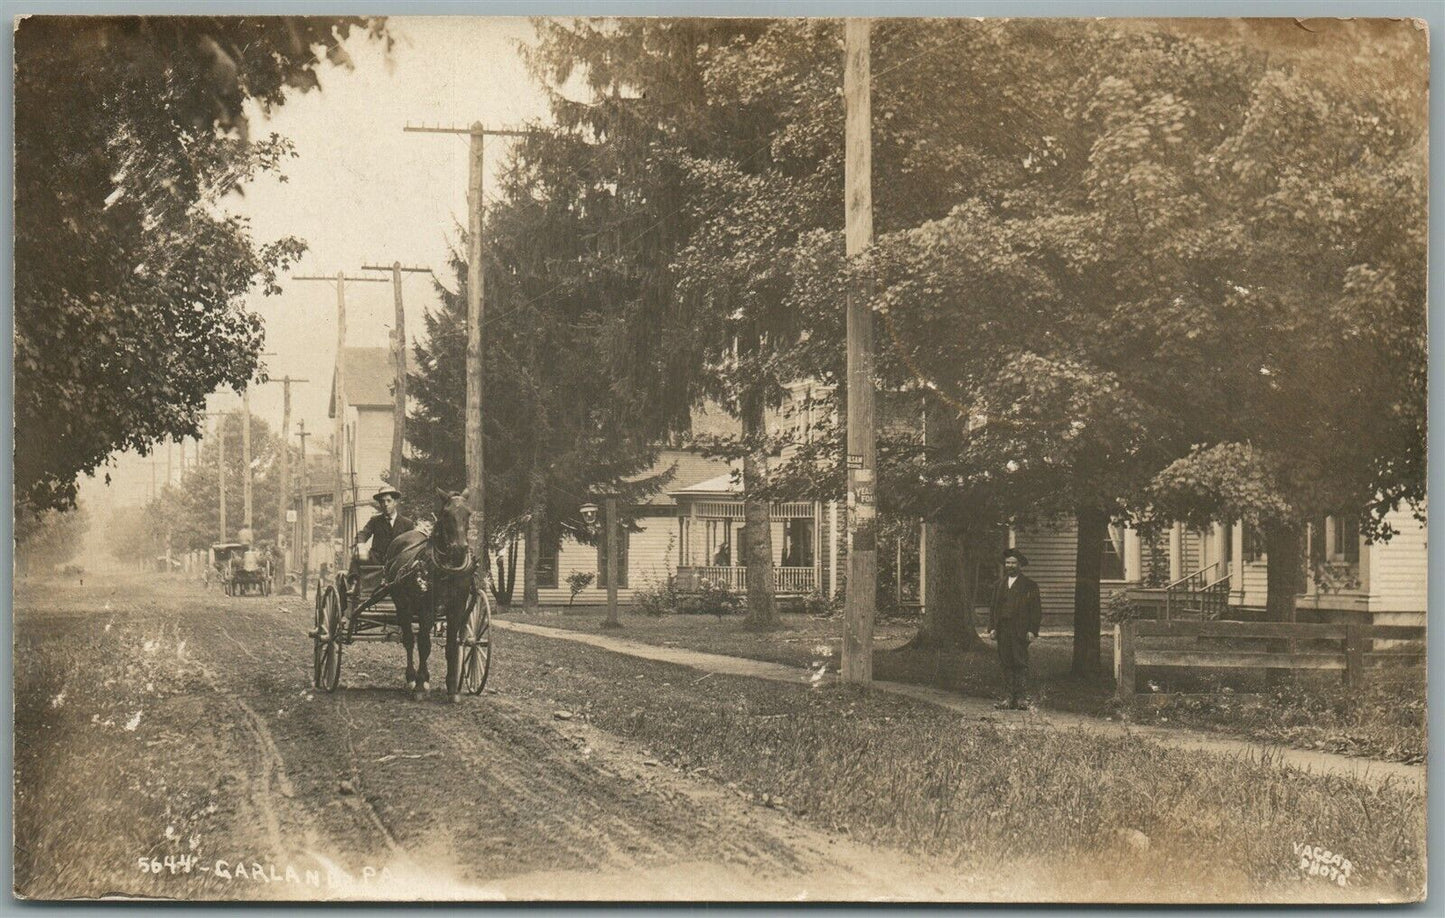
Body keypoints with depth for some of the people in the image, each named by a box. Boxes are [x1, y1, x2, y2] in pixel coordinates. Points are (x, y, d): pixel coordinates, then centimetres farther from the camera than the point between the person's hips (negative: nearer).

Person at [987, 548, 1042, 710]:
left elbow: (1036, 610, 0)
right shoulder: (999, 584, 17)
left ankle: (1022, 699, -5)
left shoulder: (1030, 586, 3)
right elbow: (993, 606, 17)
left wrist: (1032, 630, -9)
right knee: (1006, 664, 4)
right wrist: (992, 627, 6)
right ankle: (1011, 699, 8)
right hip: (1003, 631, 5)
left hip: (1020, 631, -5)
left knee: (1021, 664, -7)